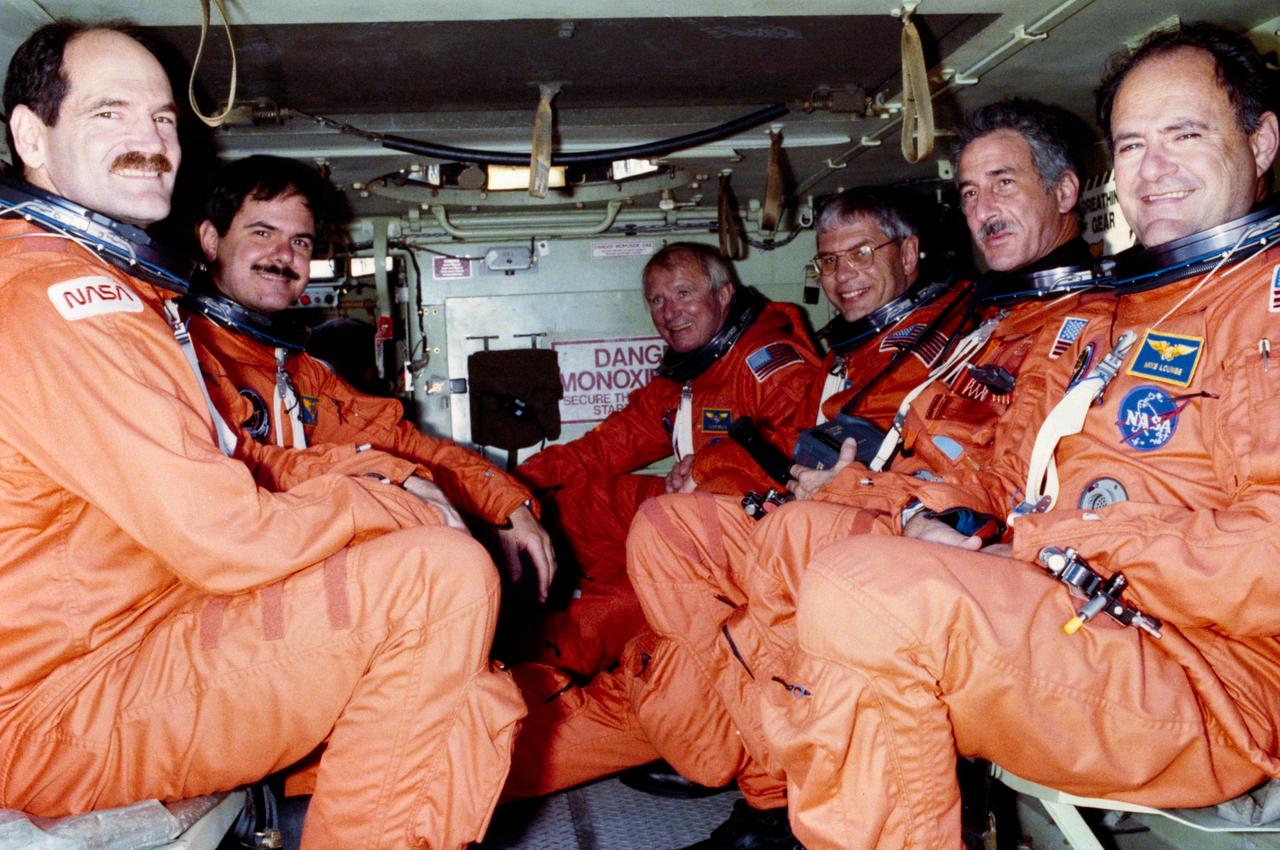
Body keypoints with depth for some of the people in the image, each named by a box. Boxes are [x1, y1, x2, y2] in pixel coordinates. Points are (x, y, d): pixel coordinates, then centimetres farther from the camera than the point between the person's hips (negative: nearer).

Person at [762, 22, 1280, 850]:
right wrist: (933, 518, -1)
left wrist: (1058, 543, -15)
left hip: (1203, 688, -8)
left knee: (862, 588, -28)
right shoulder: (1111, 321, 22)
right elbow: (1012, 485, 21)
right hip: (1059, 623, 9)